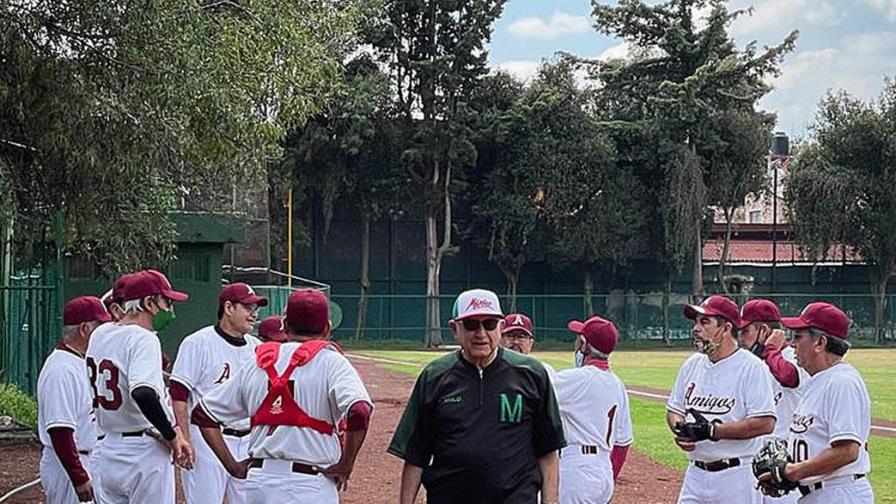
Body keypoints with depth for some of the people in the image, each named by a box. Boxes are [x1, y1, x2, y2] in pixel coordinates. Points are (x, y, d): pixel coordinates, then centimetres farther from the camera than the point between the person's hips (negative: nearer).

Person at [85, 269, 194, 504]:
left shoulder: (99, 334, 9)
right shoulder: (143, 339, -18)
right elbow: (143, 393, -34)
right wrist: (172, 435, -23)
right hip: (145, 451, -8)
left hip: (108, 449, 8)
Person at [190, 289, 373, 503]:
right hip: (310, 485, -5)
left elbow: (203, 413, 14)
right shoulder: (331, 362, -4)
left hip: (258, 481, 5)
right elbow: (359, 411, -22)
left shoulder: (256, 366, 11)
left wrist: (233, 466, 12)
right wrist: (345, 465, -10)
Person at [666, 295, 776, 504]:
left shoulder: (751, 367, -12)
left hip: (737, 477, -7)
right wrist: (680, 428, -6)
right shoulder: (692, 364, 11)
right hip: (696, 474, 7)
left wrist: (712, 431, -21)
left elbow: (765, 423, -19)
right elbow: (674, 409, 19)